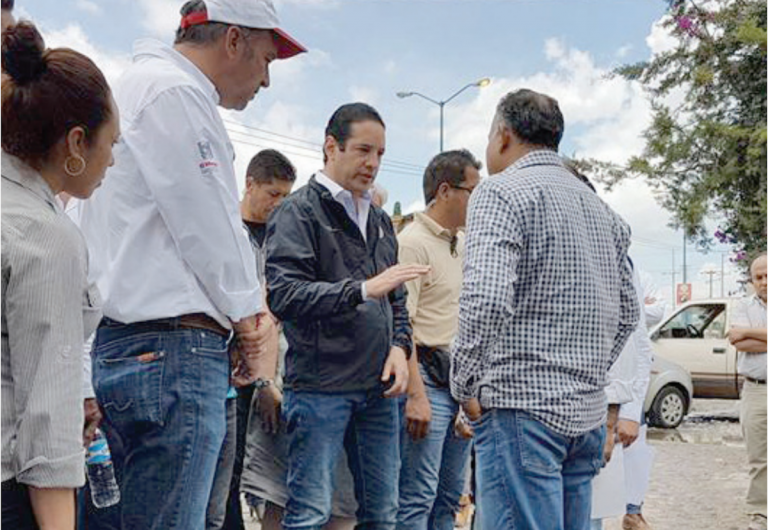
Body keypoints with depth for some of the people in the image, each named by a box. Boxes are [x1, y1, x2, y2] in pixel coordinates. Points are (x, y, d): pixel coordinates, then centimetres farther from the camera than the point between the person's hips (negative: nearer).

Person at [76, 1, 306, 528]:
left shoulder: (145, 84, 24)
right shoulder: (174, 93, -10)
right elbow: (205, 227, -12)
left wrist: (245, 307, 10)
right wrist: (248, 316, 2)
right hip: (170, 348, -11)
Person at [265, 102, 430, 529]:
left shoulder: (381, 221, 18)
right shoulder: (299, 213, -4)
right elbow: (284, 294, -17)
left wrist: (400, 346, 4)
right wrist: (364, 289, -23)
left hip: (378, 387, 7)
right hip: (320, 386, -7)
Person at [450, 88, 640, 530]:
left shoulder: (502, 192, -7)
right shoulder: (601, 208, 18)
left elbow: (485, 300, -21)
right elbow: (627, 313, 20)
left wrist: (465, 386, -9)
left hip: (522, 409, -8)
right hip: (588, 414, 8)